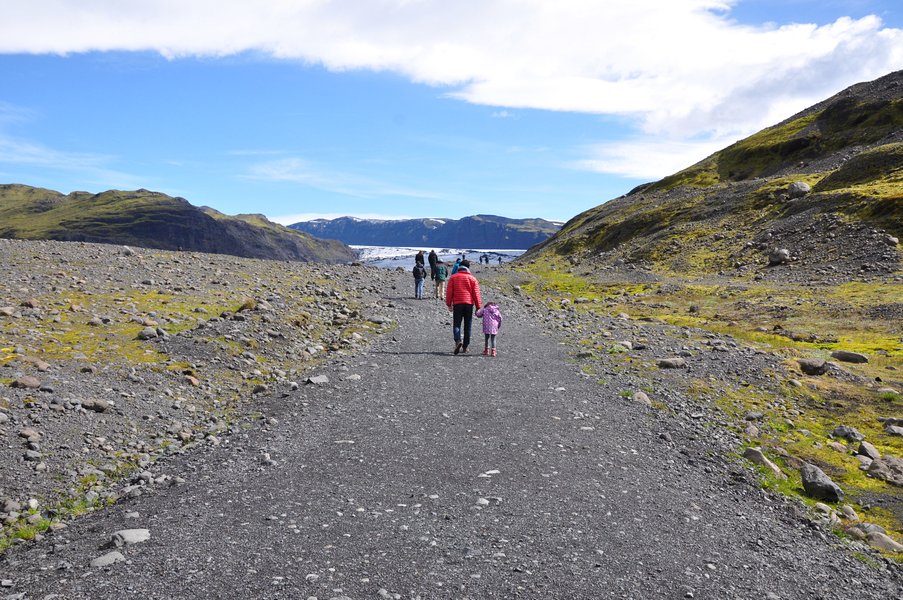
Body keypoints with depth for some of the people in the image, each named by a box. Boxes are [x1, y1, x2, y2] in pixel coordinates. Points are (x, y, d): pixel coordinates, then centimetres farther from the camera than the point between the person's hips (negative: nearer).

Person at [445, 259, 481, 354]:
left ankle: (458, 341, -25)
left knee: (456, 324, 1)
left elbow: (449, 292, 3)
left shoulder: (453, 277, 6)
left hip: (457, 304, -1)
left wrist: (449, 304, 9)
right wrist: (478, 307, 5)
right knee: (467, 326, 8)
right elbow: (476, 294, 2)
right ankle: (465, 346, 10)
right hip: (469, 304, 1)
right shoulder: (472, 279, 5)